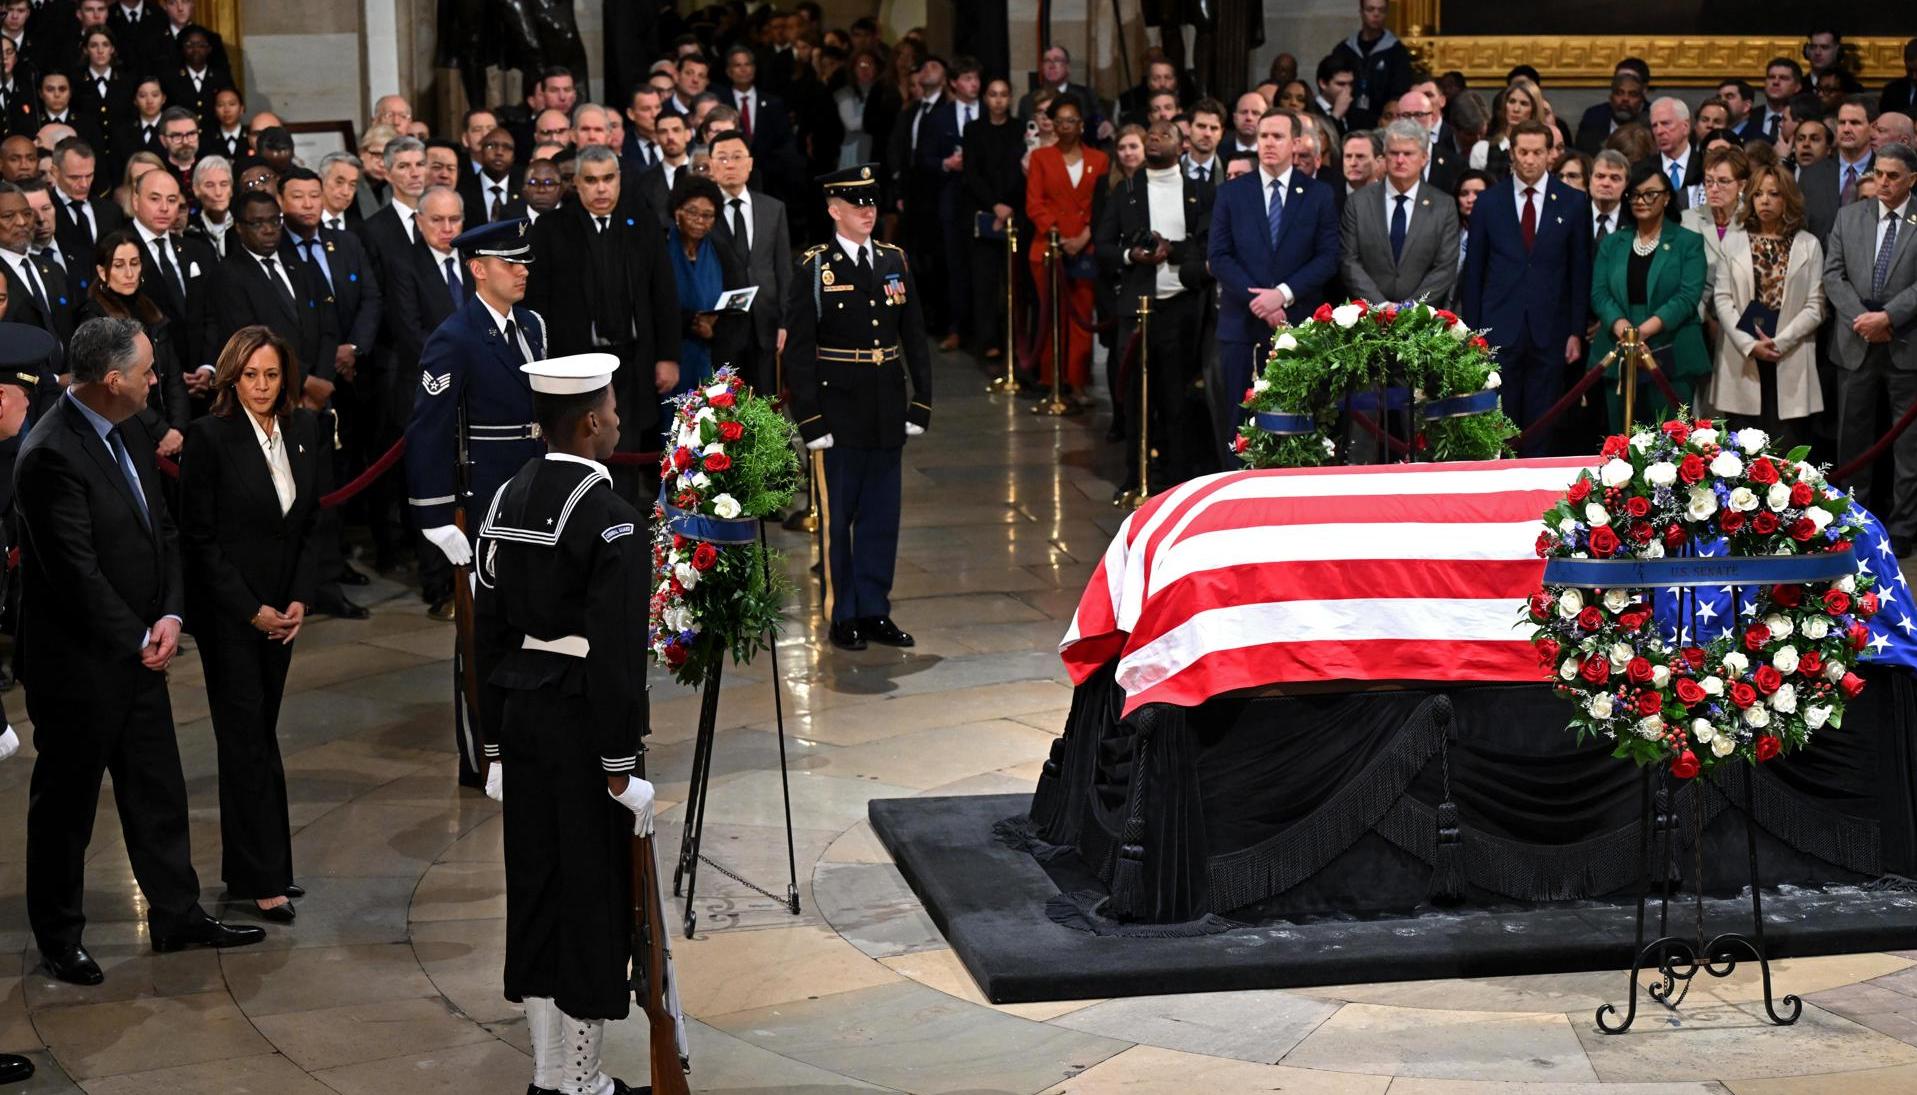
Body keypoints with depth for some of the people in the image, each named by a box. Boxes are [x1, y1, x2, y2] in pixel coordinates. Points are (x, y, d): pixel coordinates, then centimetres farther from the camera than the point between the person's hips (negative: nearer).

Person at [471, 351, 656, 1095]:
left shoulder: (506, 501, 6)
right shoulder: (610, 518, -17)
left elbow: (489, 631, 10)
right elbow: (617, 651, -19)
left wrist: (496, 741, 16)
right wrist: (620, 766, -14)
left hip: (521, 717, 7)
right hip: (584, 725, -7)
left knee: (535, 887, 13)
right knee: (593, 895, 2)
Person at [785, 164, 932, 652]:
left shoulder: (895, 263, 8)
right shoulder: (814, 269, -5)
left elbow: (915, 337, 11)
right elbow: (798, 350, -6)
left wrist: (921, 404, 5)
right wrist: (809, 419, -11)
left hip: (887, 411, 4)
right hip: (839, 414, -4)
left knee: (882, 515, 9)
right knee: (837, 517, 3)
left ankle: (875, 610, 18)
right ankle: (843, 615, 13)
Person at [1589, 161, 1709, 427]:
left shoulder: (1688, 242, 5)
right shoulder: (1612, 243, 15)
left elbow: (1688, 296, -7)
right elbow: (1599, 293, 4)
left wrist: (1644, 330, -19)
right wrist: (1622, 328, -16)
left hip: (1671, 361, -3)